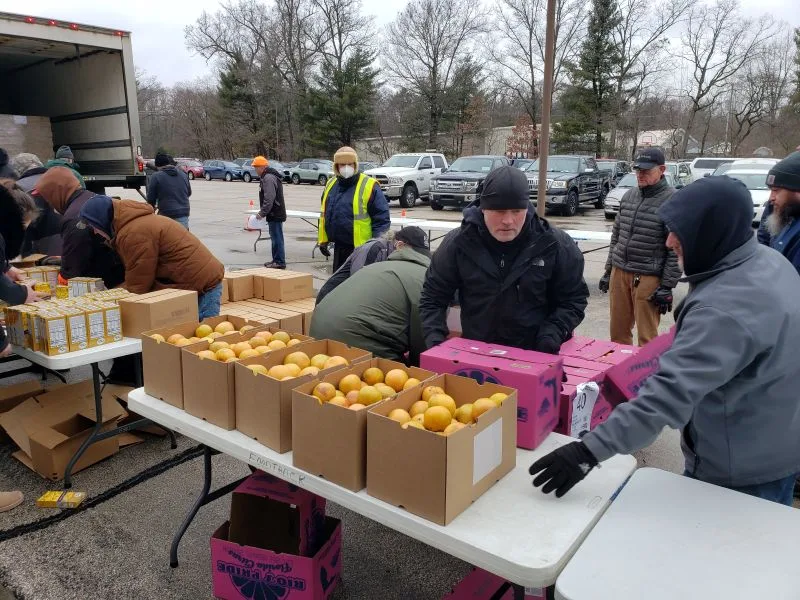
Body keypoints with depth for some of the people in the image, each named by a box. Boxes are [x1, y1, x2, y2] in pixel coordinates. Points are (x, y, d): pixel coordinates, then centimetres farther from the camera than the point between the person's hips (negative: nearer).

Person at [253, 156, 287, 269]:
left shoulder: (269, 178, -17)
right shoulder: (266, 177, 18)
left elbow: (269, 199, -24)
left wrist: (262, 213, -18)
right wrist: (262, 211, 19)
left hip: (275, 215, -11)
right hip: (275, 214, 11)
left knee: (277, 238, -7)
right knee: (275, 237, 15)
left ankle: (280, 262, -3)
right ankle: (276, 260, 23)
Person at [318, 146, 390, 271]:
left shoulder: (369, 185, -11)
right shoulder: (331, 184, 10)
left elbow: (382, 218, -13)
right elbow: (325, 214, 20)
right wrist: (323, 240, 16)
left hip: (362, 249, -7)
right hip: (339, 247, 7)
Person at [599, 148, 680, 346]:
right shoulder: (629, 196, 10)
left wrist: (667, 287, -11)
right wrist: (608, 270, 15)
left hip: (648, 278, -6)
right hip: (619, 273, 6)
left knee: (647, 337, 2)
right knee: (618, 332, 13)